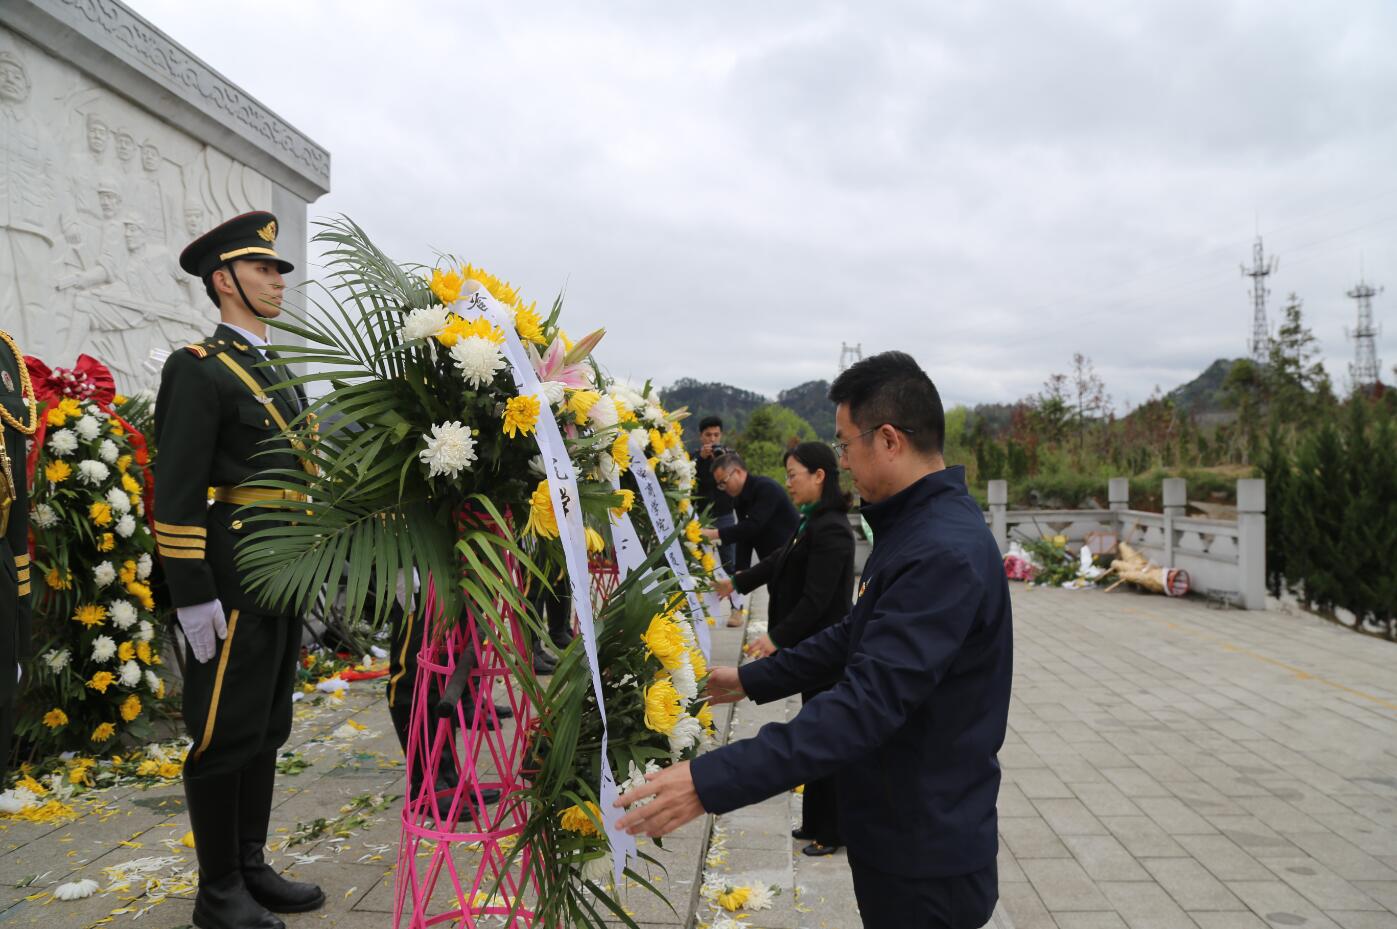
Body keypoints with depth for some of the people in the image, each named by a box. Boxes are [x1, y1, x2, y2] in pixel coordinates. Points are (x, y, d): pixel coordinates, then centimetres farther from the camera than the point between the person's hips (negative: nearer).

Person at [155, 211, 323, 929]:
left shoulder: (273, 372, 18)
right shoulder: (197, 369, -9)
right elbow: (176, 492, -15)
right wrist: (192, 598, -19)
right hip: (234, 586, -9)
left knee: (267, 729, 15)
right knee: (225, 735, 2)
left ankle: (252, 867, 28)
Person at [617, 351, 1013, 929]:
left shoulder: (945, 553, -28)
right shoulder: (917, 526, 7)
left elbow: (867, 704, -34)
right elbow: (857, 636, 18)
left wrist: (712, 781, -36)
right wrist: (753, 680, 18)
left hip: (926, 858, -9)